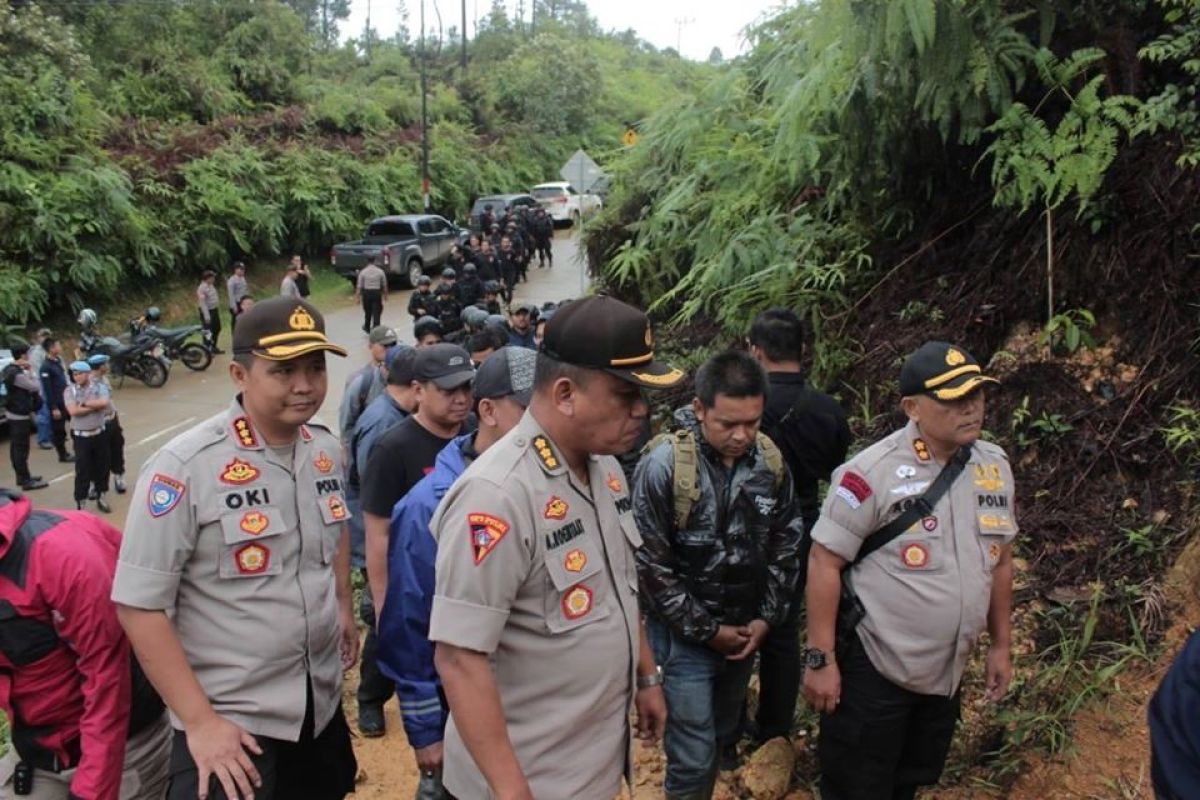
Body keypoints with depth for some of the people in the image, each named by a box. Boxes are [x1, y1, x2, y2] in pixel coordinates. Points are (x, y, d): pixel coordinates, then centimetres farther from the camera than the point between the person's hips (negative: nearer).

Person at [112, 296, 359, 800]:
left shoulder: (326, 449, -1)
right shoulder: (184, 467, -20)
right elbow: (139, 605, -18)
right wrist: (199, 721, -18)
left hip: (323, 704, 7)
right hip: (228, 721, -6)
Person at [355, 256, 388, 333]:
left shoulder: (363, 272, -3)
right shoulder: (380, 272, -1)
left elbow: (359, 286, -5)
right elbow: (384, 286, 5)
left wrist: (357, 297, -1)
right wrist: (385, 296, 16)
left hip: (366, 293, 1)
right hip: (377, 293, -1)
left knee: (367, 312, 18)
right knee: (376, 313, 1)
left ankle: (367, 328, 37)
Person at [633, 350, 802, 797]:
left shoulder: (770, 461, -5)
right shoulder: (664, 466, -21)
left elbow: (786, 545, 5)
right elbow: (650, 565, -17)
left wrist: (767, 617, -1)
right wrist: (706, 629, -12)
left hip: (747, 628, 5)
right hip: (685, 635, -5)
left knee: (724, 737, 21)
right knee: (693, 756, -2)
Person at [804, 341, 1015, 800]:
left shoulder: (995, 466, 0)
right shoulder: (873, 472, -20)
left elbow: (1000, 560, 11)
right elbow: (824, 562, -17)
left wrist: (1000, 645, 14)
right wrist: (820, 659, -17)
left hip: (947, 672, 6)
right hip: (874, 669, -6)